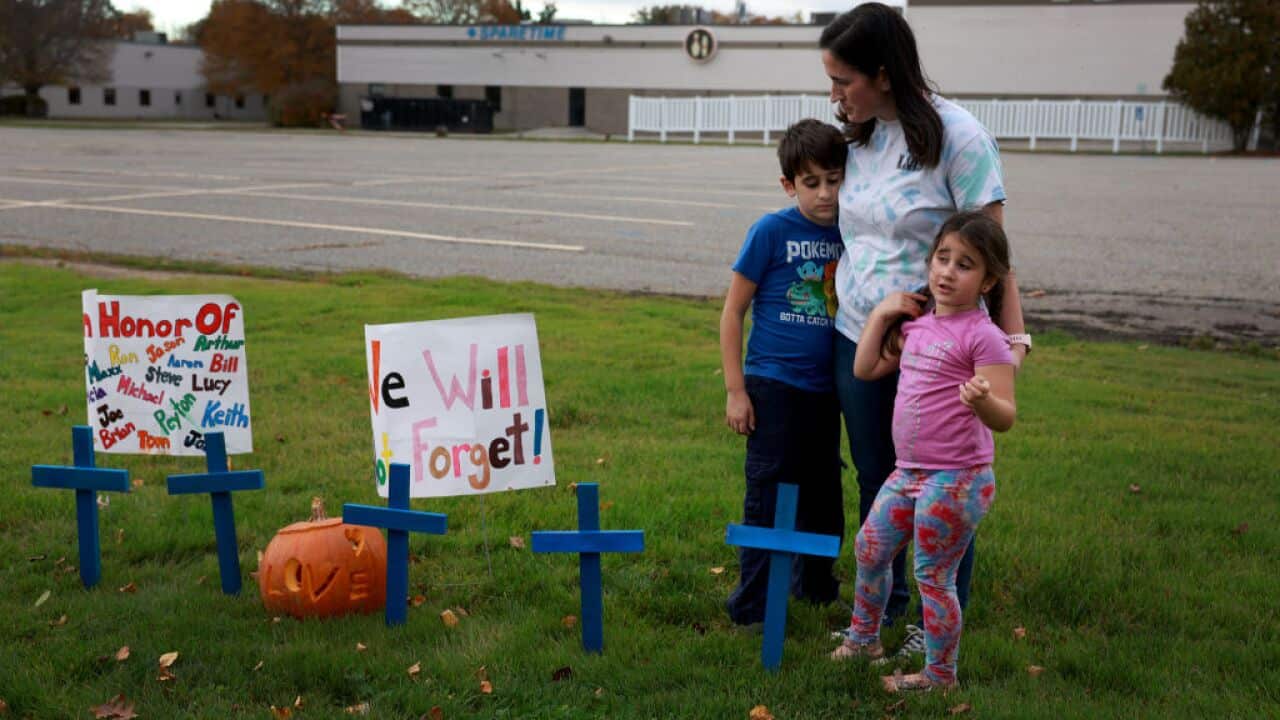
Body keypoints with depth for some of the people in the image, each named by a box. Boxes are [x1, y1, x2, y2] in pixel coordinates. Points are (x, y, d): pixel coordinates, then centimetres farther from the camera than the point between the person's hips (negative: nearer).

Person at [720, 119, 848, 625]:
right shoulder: (771, 231, -9)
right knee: (768, 493, -2)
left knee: (823, 491, 17)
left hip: (824, 387, 5)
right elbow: (733, 311, -6)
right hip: (773, 385, -5)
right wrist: (735, 390, -9)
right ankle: (752, 606, 7)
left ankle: (816, 584, 36)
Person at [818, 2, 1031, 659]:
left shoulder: (956, 136, -14)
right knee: (874, 477, 15)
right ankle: (882, 604, 32)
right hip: (858, 338, 6)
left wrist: (1013, 336, -17)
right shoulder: (859, 136, 5)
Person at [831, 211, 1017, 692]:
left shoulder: (983, 336, -15)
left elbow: (1005, 417, -20)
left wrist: (981, 400, -43)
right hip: (909, 473, 8)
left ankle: (940, 675, 18)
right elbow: (865, 369, 16)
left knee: (933, 576, 0)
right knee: (870, 549, 21)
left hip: (955, 481, -8)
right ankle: (863, 639, 42)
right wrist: (881, 314, 9)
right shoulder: (917, 324, 8)